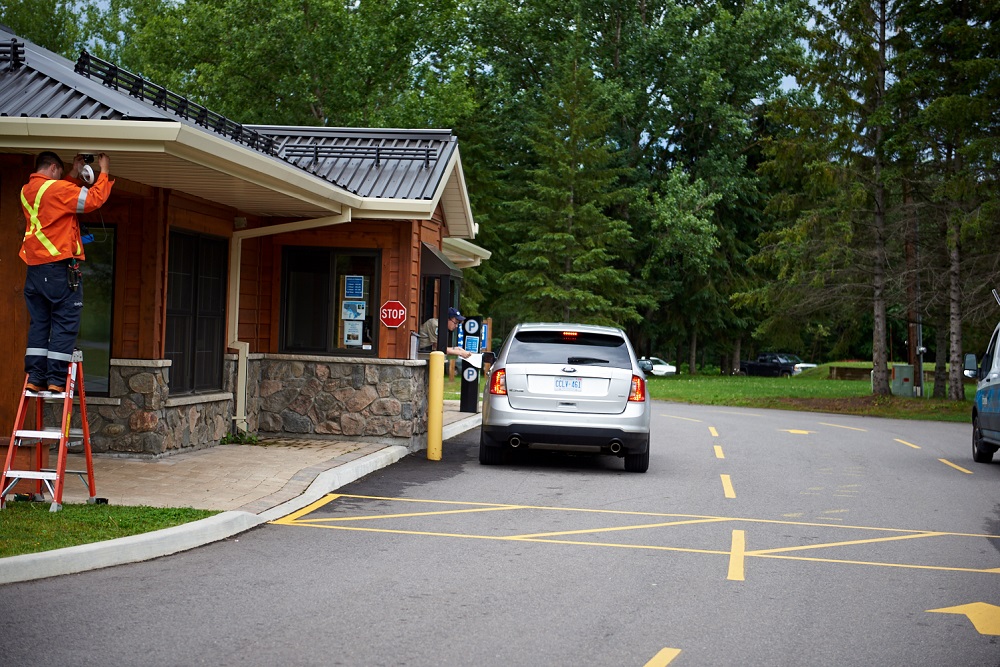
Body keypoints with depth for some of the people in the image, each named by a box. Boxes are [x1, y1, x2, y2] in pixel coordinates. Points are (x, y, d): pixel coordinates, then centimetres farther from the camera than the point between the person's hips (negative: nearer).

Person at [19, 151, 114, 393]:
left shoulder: (27, 191, 13)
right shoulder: (57, 188, -9)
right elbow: (93, 199, -8)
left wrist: (75, 174, 29)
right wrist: (104, 172, 4)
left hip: (34, 270, 7)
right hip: (60, 266, -7)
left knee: (39, 323, 9)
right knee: (65, 325, -3)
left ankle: (35, 378, 5)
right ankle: (56, 379, -7)